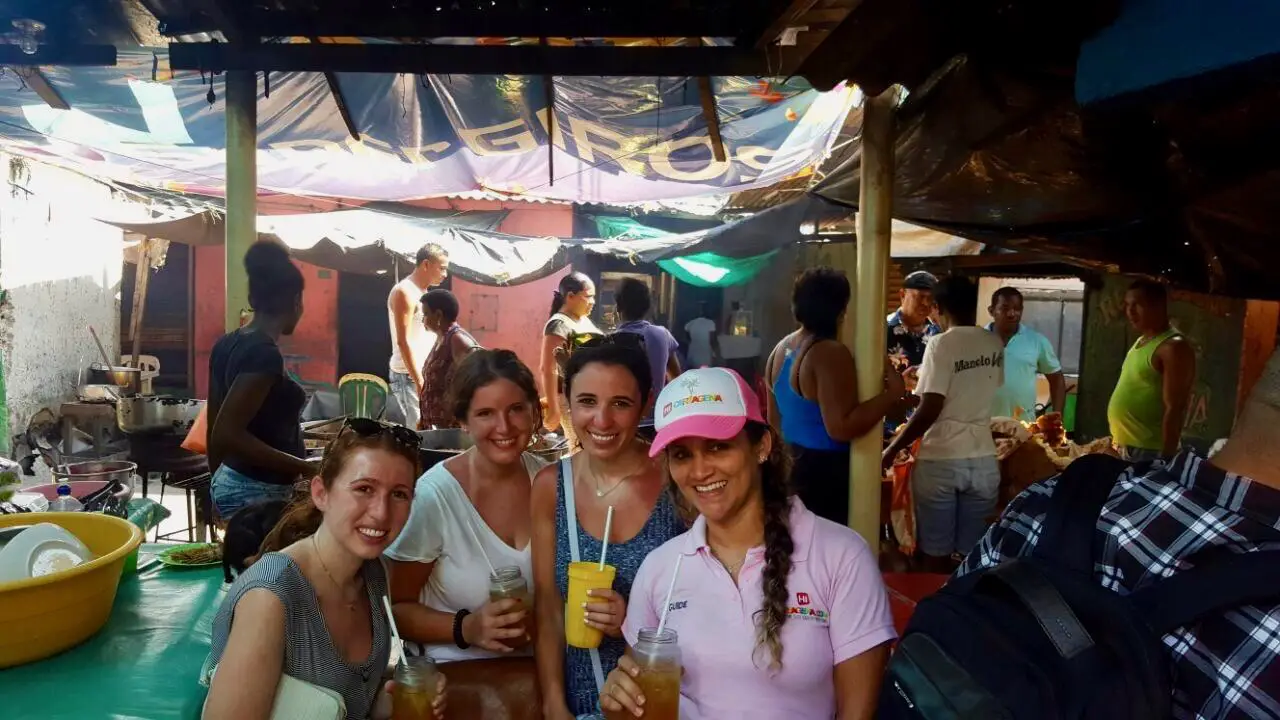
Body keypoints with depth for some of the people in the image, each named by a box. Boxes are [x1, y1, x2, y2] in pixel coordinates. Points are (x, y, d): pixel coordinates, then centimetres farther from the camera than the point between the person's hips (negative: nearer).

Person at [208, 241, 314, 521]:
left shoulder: (227, 344, 6)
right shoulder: (265, 353, -19)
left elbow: (214, 427, 13)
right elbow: (227, 433, -24)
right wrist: (305, 468, -23)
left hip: (230, 481, 9)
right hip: (257, 492, -9)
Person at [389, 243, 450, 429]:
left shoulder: (423, 293, 16)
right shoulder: (405, 292, -13)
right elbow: (403, 341, -19)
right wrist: (419, 381, -23)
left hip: (423, 374, 9)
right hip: (409, 376, -9)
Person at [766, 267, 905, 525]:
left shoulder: (781, 349, 9)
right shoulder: (831, 353, -19)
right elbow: (841, 427, -26)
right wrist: (893, 392, -20)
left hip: (787, 466, 9)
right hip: (824, 472, -9)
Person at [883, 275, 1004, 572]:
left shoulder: (941, 345, -11)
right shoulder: (995, 345, 6)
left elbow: (930, 410, -17)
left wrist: (892, 449, -7)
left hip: (940, 460, -5)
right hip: (983, 461, 5)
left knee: (936, 554, 7)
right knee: (973, 556, 12)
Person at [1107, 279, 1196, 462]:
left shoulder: (1173, 347, -13)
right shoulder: (1142, 341, 14)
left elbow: (1174, 409, -19)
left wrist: (1164, 459, -22)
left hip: (1148, 453, -9)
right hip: (1126, 448, 9)